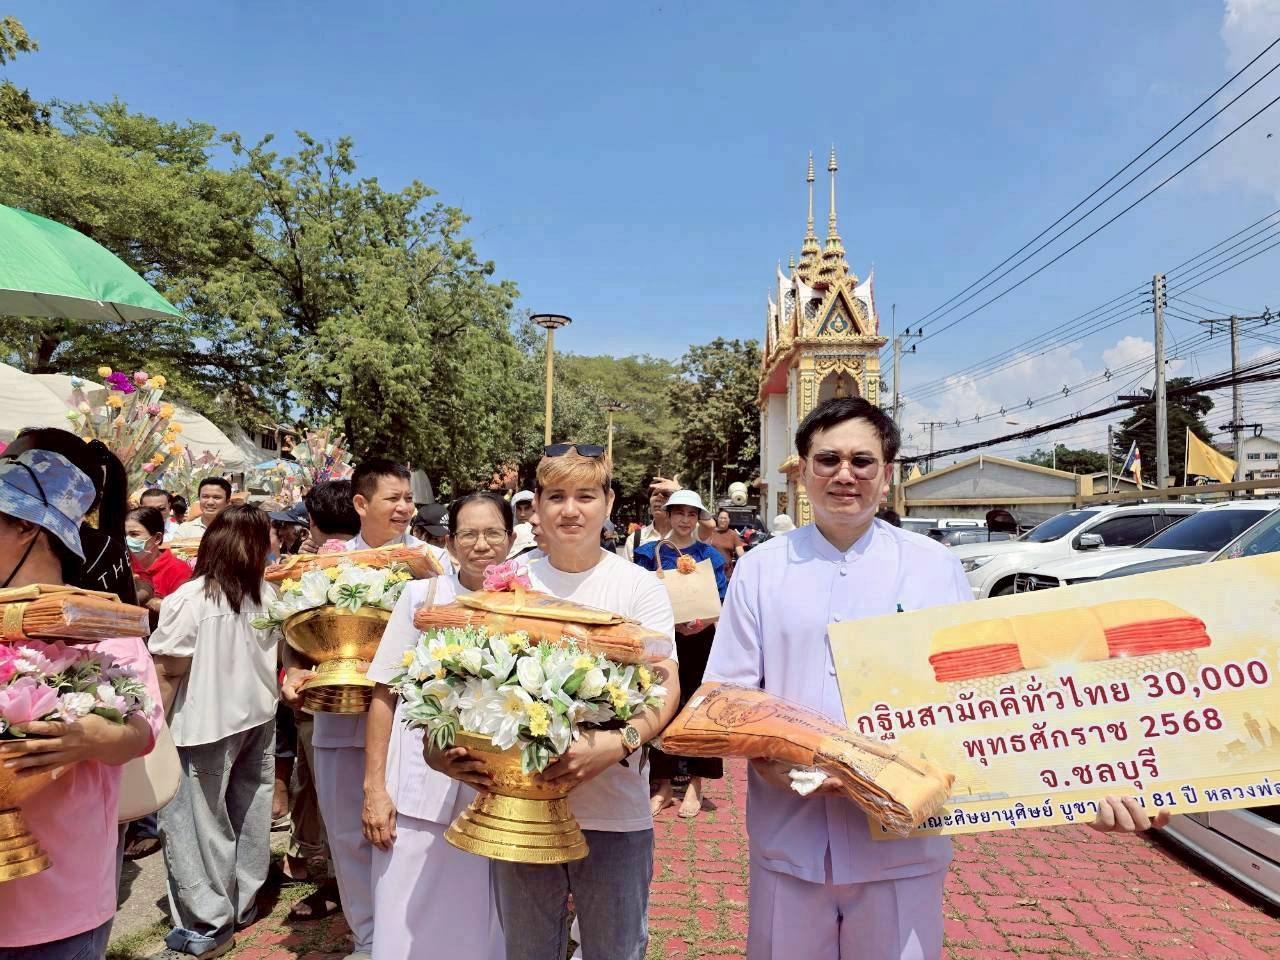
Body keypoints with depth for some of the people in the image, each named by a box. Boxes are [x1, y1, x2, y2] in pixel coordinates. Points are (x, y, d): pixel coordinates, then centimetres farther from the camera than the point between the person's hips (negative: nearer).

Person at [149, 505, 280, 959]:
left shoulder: (188, 601, -18)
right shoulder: (268, 595, -2)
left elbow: (168, 673, -15)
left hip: (206, 727, -5)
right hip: (259, 717, 6)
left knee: (201, 822, 8)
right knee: (249, 814, 16)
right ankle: (244, 904, 31)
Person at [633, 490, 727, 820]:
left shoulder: (710, 554, 5)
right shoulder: (650, 553, 4)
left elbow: (721, 603, 3)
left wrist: (702, 621, -18)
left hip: (700, 641, 0)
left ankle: (695, 786, 14)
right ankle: (663, 786, 13)